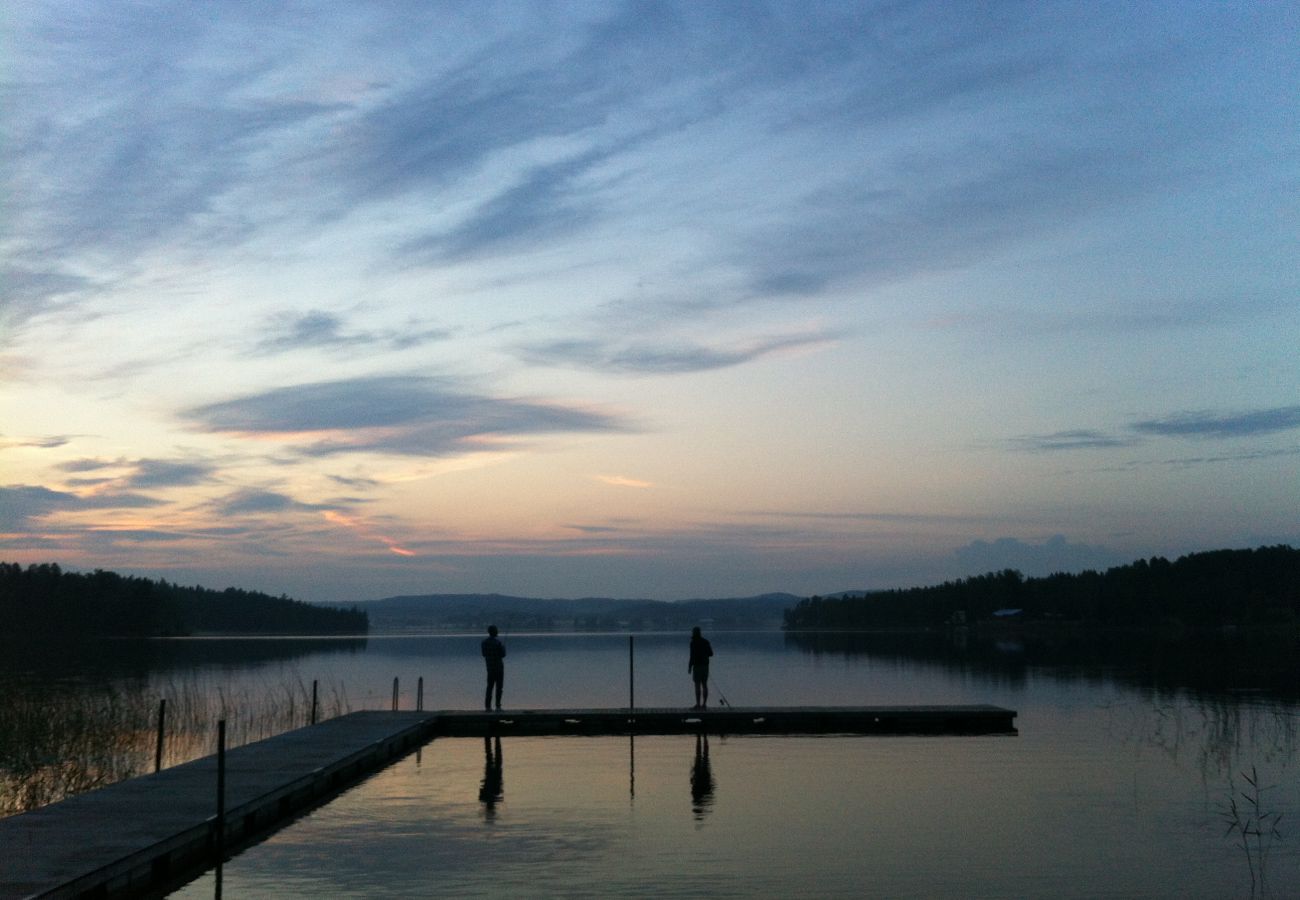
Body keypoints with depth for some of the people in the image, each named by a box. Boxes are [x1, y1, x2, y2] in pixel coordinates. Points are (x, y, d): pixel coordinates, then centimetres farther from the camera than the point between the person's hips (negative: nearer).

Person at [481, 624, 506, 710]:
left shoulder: (484, 641, 1)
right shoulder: (498, 642, -15)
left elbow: (484, 654, 8)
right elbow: (503, 654, -12)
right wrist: (503, 647, 5)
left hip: (489, 667, 5)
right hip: (498, 666, -5)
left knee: (490, 686, 10)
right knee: (499, 687, 1)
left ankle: (487, 705, 5)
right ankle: (498, 705, -2)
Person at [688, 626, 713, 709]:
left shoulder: (693, 643, -10)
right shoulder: (705, 642, 10)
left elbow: (692, 655, -15)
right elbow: (710, 654, 14)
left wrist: (690, 666, -10)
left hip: (697, 666, -7)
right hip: (705, 665, 7)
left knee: (697, 685, -6)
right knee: (704, 685, 9)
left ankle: (698, 704, -8)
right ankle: (704, 704, 10)